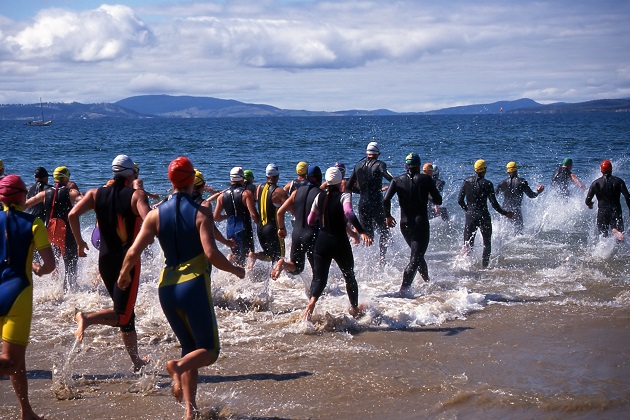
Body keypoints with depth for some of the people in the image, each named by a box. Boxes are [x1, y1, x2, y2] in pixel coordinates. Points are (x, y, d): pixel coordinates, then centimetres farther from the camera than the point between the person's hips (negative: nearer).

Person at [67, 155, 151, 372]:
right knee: (122, 315, -3)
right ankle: (88, 318, -29)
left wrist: (79, 242, 5)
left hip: (105, 260, 6)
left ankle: (136, 361, 21)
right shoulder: (137, 195, -7)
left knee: (126, 314, 18)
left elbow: (73, 215, -7)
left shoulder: (96, 194, 5)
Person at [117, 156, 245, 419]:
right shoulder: (201, 213, -7)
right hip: (194, 286, -5)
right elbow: (211, 254, -17)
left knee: (190, 347, 19)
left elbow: (133, 252, -1)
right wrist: (235, 270, 0)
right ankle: (179, 367, -25)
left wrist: (124, 275, 19)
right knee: (209, 350, 6)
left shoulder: (156, 214, 4)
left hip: (167, 288, 5)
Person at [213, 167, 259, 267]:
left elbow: (216, 217, 7)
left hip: (230, 231, 5)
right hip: (244, 230, -5)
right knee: (249, 256, 1)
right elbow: (253, 214, -16)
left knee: (237, 258, 21)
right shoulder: (246, 193, -9)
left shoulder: (222, 196, 6)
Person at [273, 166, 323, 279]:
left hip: (297, 234, 4)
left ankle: (282, 263, -15)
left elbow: (280, 211, 3)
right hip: (313, 236, -4)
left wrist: (281, 228, 19)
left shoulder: (297, 192, 5)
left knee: (297, 268, 15)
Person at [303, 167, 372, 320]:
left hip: (322, 241, 3)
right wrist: (362, 232, -40)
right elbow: (349, 213, -30)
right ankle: (355, 309, 30)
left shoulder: (320, 197, 4)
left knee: (319, 277, 2)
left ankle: (311, 303, -27)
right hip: (340, 242, -3)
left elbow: (310, 220, 11)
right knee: (349, 276, 19)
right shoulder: (344, 196, -9)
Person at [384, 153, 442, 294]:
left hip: (405, 223, 4)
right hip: (421, 223, -4)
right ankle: (404, 287, -23)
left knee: (417, 254, 23)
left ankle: (427, 281, 35)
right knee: (415, 258, -7)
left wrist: (388, 216, 5)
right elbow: (438, 201, -4)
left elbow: (386, 200, -10)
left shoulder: (398, 180, 1)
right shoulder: (426, 179, -5)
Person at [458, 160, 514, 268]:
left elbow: (460, 200, 4)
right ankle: (484, 265, 6)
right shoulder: (487, 184, -9)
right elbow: (494, 203, -10)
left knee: (468, 243, 10)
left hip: (470, 216, 3)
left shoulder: (467, 182, 1)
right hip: (483, 216, -3)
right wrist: (505, 213, 3)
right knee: (487, 243, 13)